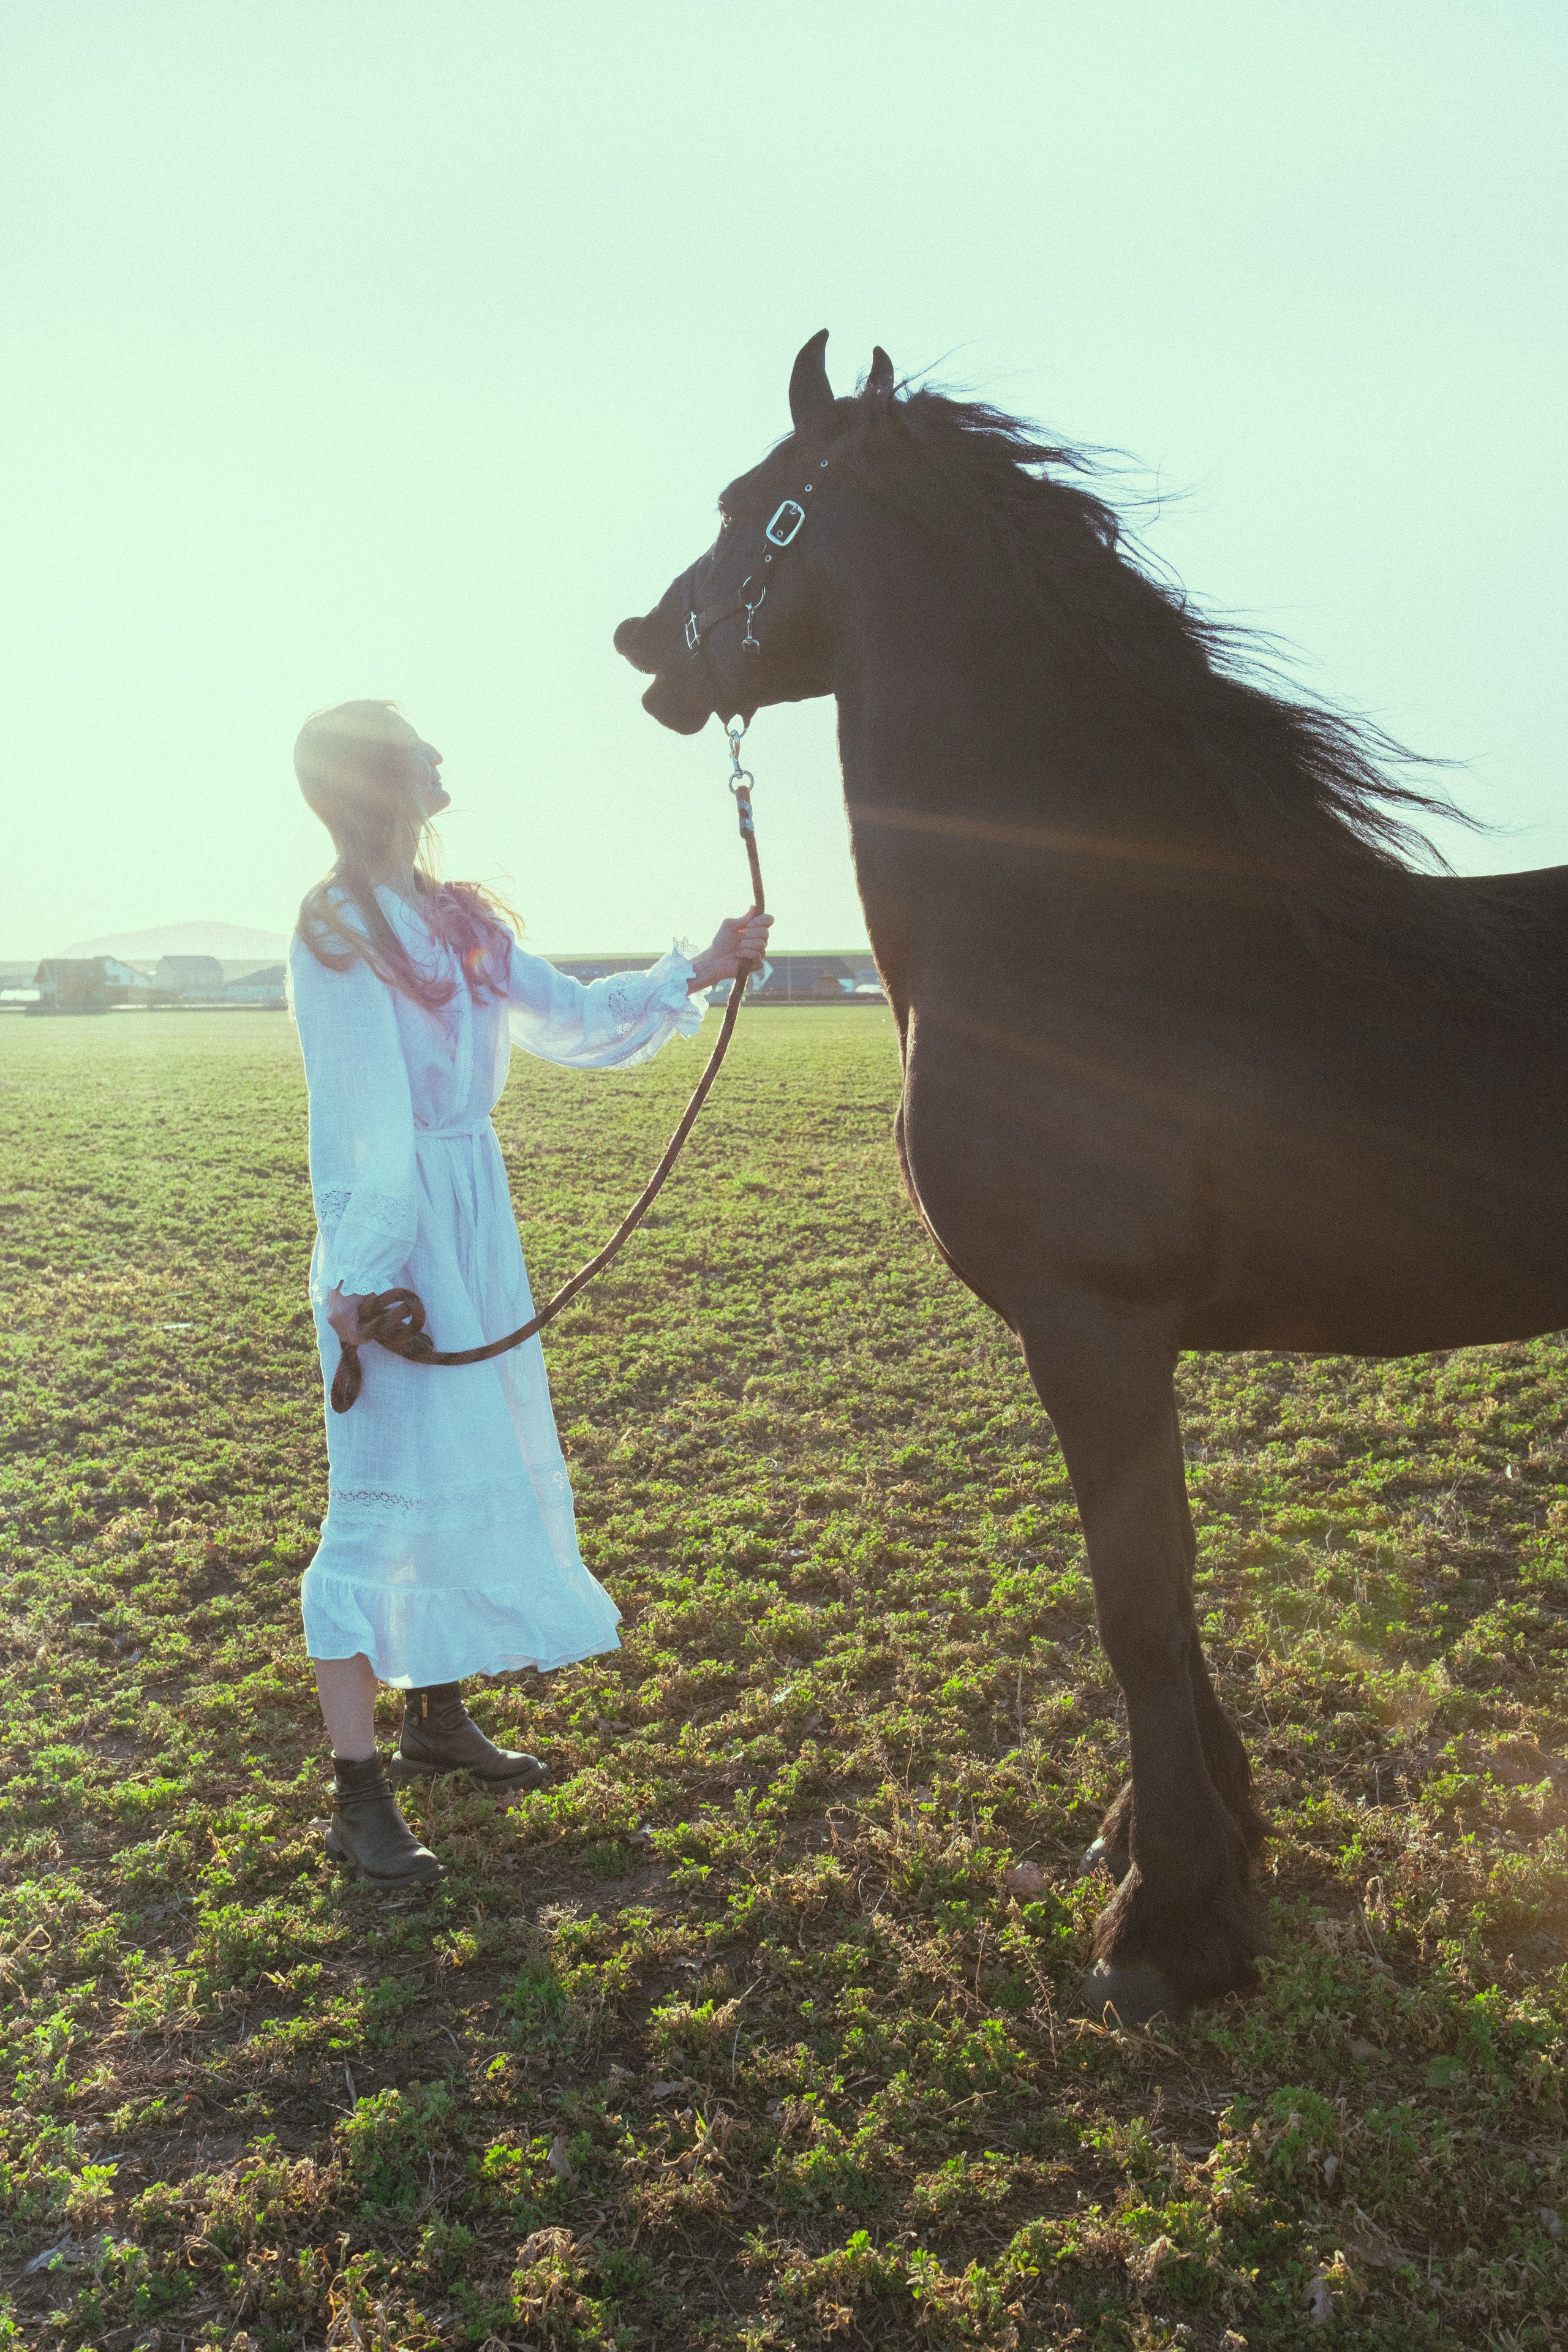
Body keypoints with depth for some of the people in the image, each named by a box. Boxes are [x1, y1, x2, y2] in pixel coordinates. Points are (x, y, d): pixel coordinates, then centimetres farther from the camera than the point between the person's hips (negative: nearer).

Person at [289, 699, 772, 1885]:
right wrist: (359, 1273, -19)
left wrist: (697, 971, 3)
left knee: (490, 1460, 14)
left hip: (478, 1213, 8)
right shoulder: (336, 926, -10)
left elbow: (577, 1022, 12)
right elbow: (352, 1110, -16)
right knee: (387, 1489, -6)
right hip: (393, 1222, -8)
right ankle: (358, 1790, 3)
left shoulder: (464, 919, 12)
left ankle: (437, 1715, 31)